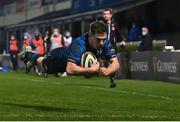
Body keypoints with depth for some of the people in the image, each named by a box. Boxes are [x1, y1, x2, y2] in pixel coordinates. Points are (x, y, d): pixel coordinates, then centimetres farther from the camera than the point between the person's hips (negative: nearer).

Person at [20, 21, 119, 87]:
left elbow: (115, 63, -30)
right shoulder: (79, 44, -51)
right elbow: (70, 69, -59)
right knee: (43, 67, 27)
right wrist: (92, 70, -61)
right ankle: (27, 54, 58)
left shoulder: (105, 43, -35)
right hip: (59, 57, -6)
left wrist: (108, 70, -52)